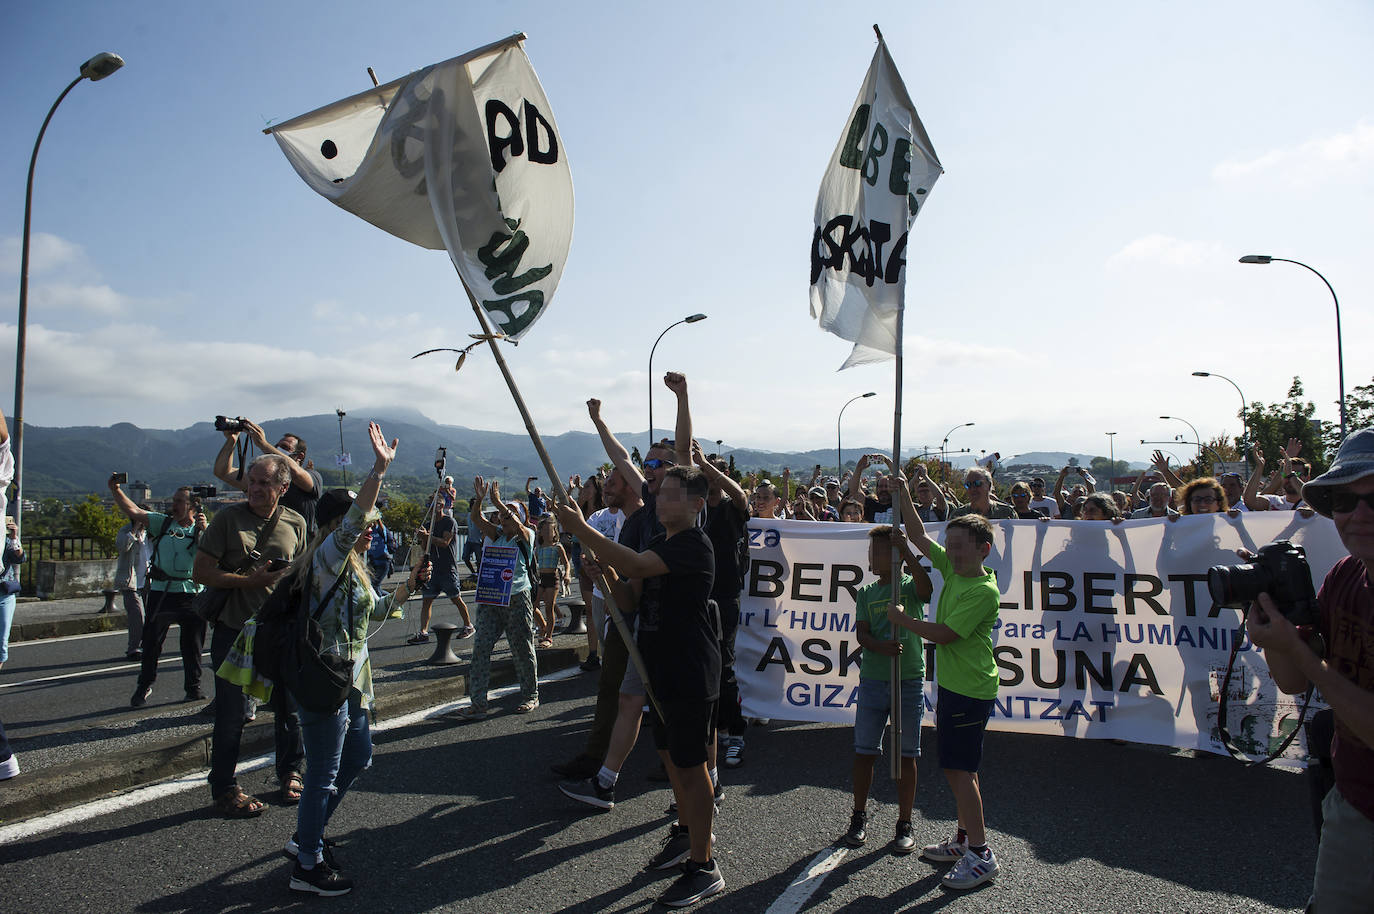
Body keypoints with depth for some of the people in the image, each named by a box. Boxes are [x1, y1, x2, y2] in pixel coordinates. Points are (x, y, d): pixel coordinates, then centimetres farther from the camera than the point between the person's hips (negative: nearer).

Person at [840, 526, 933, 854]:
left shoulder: (911, 585, -1)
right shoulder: (866, 593, 8)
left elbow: (926, 588, -26)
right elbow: (862, 633, -2)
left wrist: (906, 550, -31)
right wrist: (882, 646, -22)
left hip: (910, 681, -3)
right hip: (873, 679, 3)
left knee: (906, 755, 6)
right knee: (864, 752, 8)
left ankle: (905, 825, 19)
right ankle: (859, 818, 24)